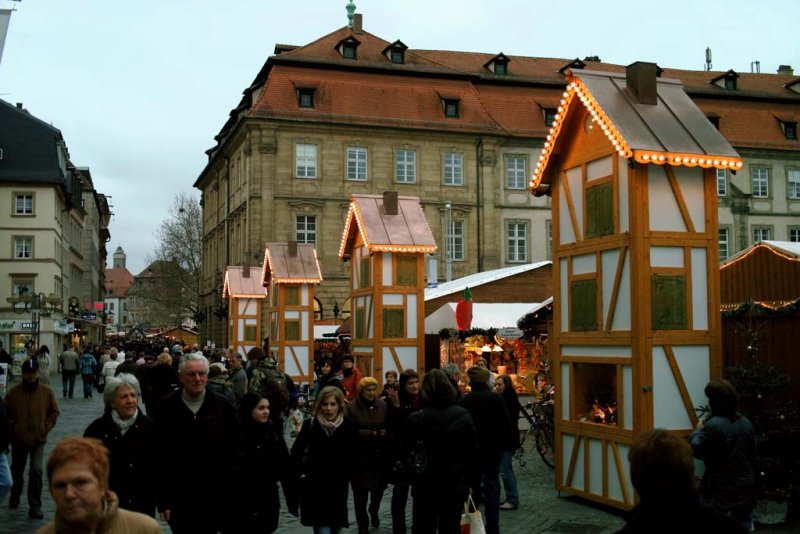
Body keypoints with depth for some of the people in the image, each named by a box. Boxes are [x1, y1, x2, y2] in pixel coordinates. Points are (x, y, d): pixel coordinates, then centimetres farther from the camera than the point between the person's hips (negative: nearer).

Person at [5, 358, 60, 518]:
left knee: (36, 471, -15)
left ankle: (35, 506, -4)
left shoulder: (46, 391, -6)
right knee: (17, 470, 20)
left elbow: (54, 412, 3)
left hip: (38, 439, -1)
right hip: (19, 439, 2)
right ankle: (15, 496, 47)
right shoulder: (13, 392, -7)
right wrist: (13, 427, -7)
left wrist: (46, 428, -7)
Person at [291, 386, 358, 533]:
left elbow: (352, 456, 5)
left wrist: (346, 475, 2)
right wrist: (301, 473, -4)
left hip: (338, 488, 2)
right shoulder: (310, 425, -8)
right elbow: (296, 452, 1)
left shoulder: (349, 426, -5)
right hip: (315, 487, -2)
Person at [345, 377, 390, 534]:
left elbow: (389, 426, 7)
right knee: (361, 490, 0)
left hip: (380, 454, 4)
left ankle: (374, 512, 43)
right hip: (360, 456, -3)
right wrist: (372, 434, -19)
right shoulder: (351, 408, -11)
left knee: (379, 486, 12)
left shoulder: (382, 405, 3)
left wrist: (384, 432, -14)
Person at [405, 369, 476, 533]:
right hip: (456, 484, 3)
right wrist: (470, 481, 9)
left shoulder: (416, 418, -13)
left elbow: (406, 450, -3)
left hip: (426, 485, -3)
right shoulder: (464, 415, -3)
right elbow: (472, 451, 1)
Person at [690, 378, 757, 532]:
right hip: (745, 486, 6)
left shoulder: (713, 425, -21)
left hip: (721, 488, -6)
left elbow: (697, 450, -11)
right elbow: (752, 454, 12)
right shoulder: (746, 423, 2)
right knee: (744, 527, 16)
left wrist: (698, 430, 5)